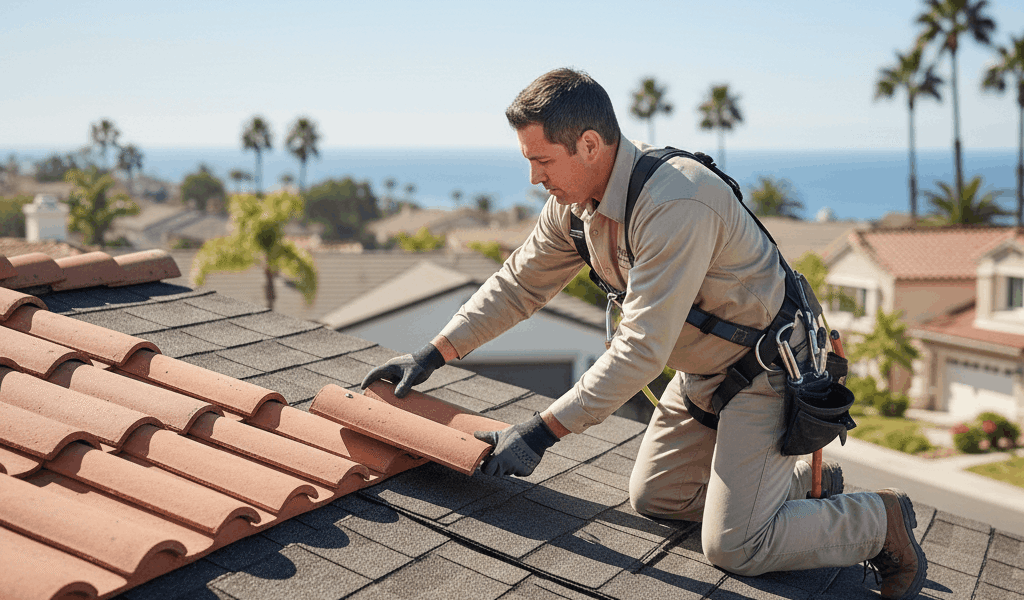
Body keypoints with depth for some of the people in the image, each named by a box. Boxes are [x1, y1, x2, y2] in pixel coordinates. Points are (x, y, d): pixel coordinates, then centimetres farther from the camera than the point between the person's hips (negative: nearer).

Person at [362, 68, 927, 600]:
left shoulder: (675, 206, -33)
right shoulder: (574, 200, -5)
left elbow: (641, 350, -33)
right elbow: (517, 284, 8)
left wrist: (540, 433, -31)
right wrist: (432, 355, 4)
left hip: (767, 370, -9)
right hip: (701, 370, 9)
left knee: (733, 547, -11)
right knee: (652, 496, 13)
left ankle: (882, 520, 11)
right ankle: (807, 484, 27)